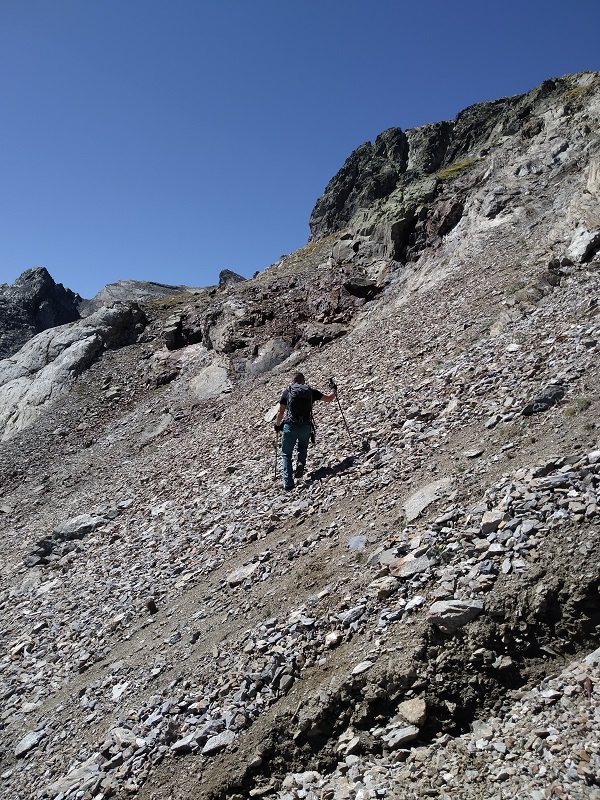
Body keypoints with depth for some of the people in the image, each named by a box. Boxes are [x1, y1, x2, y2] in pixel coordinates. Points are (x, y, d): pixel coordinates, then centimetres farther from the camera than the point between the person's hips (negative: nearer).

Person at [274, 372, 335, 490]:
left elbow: (281, 412, 5)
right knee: (303, 448, 29)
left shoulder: (287, 391, 8)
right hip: (306, 426, 2)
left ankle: (288, 483, -1)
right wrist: (334, 391, 39)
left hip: (290, 426, -2)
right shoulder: (311, 391, 11)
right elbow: (328, 399, 18)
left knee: (286, 454, 11)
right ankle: (301, 463, -2)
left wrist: (277, 425, 20)